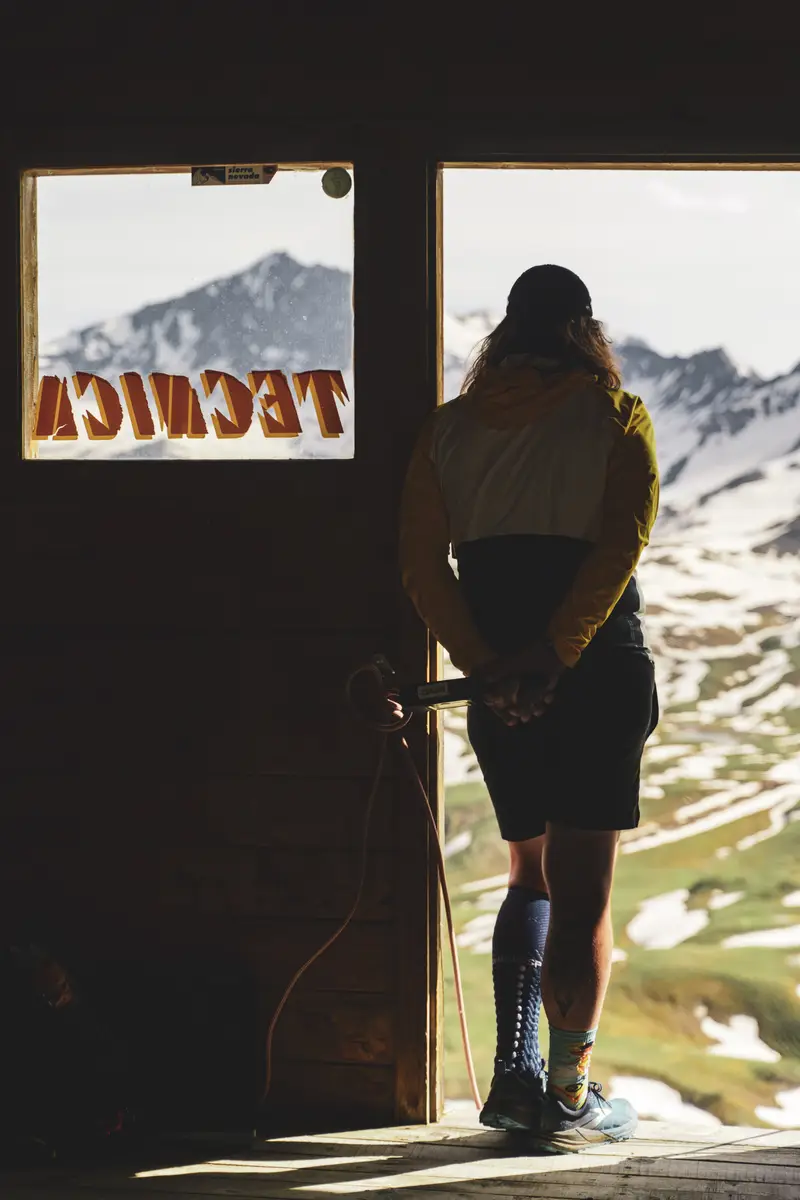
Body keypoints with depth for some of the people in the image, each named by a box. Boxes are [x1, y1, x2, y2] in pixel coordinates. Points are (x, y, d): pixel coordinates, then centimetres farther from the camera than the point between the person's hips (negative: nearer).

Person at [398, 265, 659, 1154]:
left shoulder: (448, 430, 9)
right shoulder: (616, 419, -1)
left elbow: (421, 565, -2)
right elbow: (620, 546, -15)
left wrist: (485, 667, -9)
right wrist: (555, 655, -19)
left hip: (499, 687, 4)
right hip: (599, 676, -4)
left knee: (531, 876, 19)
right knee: (583, 891, 1)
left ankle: (514, 1077, 11)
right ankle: (569, 1097, 0)